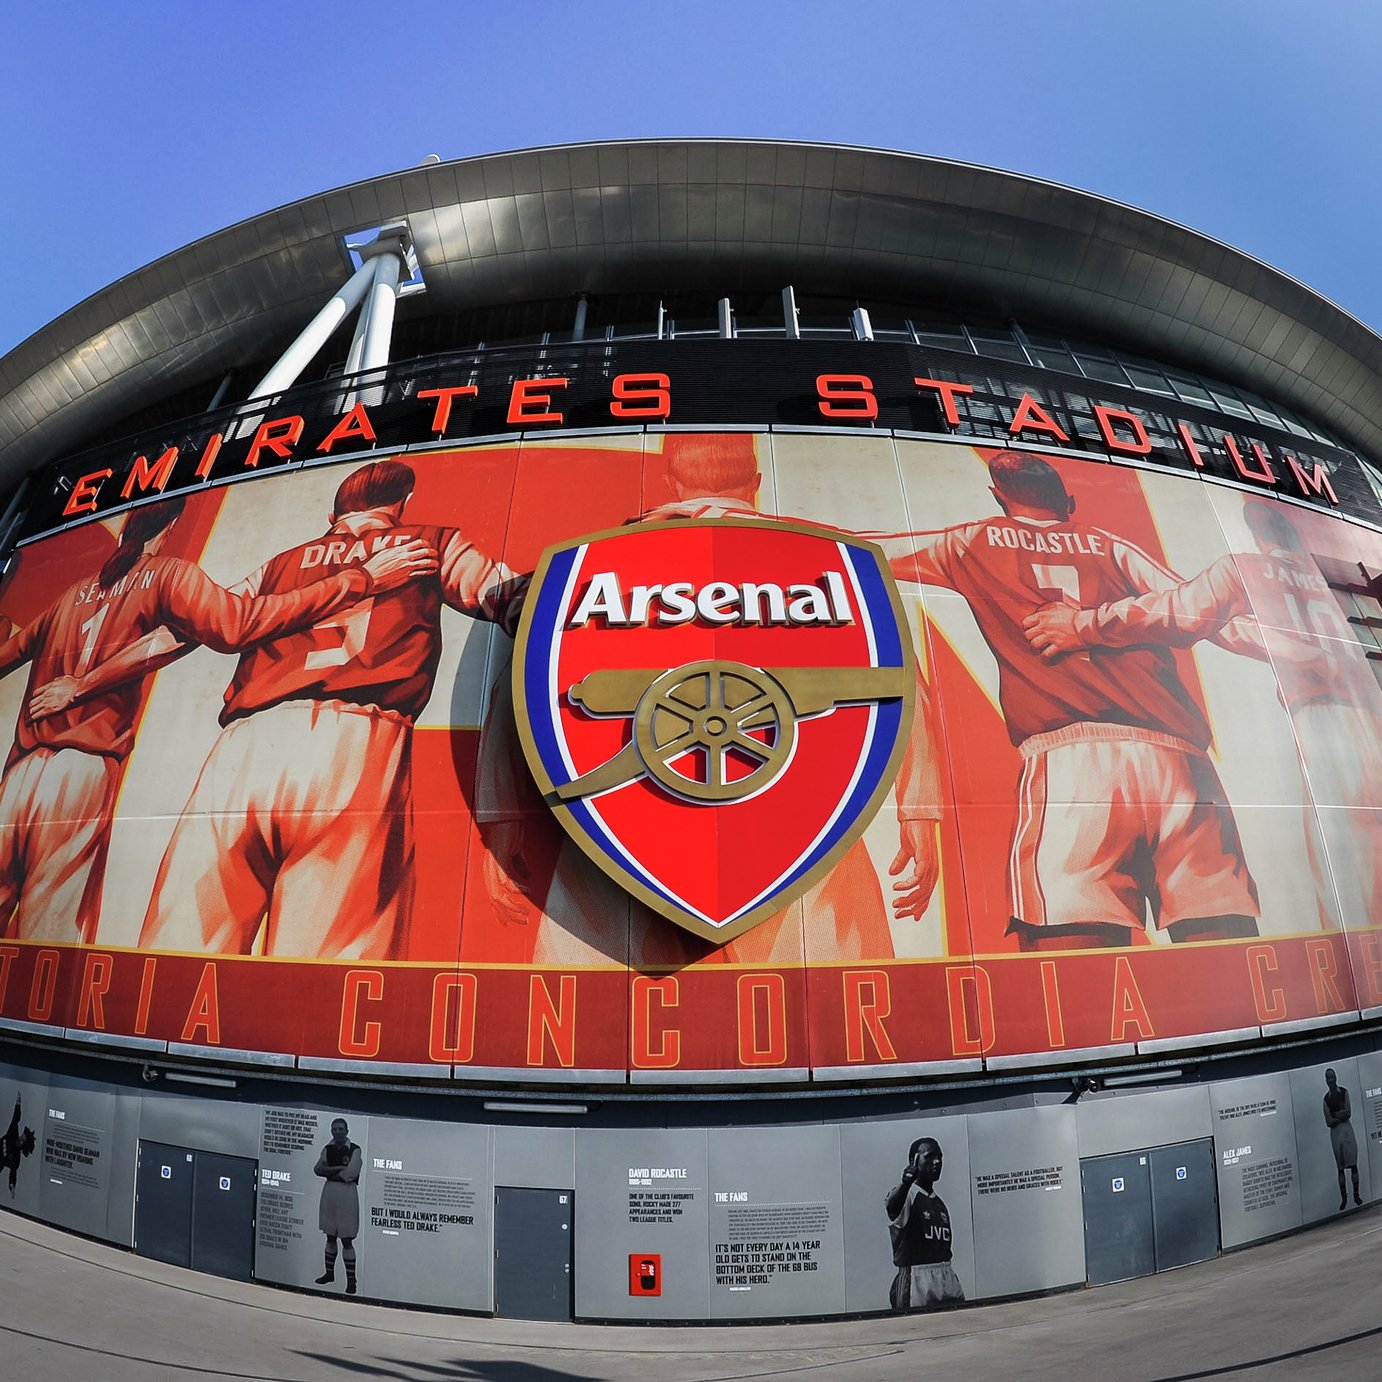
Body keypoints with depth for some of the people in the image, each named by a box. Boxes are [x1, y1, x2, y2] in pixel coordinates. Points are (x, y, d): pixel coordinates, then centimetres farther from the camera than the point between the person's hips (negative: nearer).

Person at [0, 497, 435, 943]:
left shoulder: (73, 593, 16)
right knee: (48, 927, -3)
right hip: (79, 771, -5)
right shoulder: (166, 573, 0)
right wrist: (362, 579, -20)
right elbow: (238, 622, -17)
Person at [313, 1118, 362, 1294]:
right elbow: (317, 1169, -5)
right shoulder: (328, 1149, 6)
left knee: (346, 1239, -1)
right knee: (330, 1236, 16)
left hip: (347, 1194, -5)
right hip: (329, 1193, 5)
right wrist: (338, 1168, -17)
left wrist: (329, 1172, -7)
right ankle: (329, 1273, 32)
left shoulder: (354, 1150, -9)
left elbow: (350, 1174, -18)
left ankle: (351, 1279, 5)